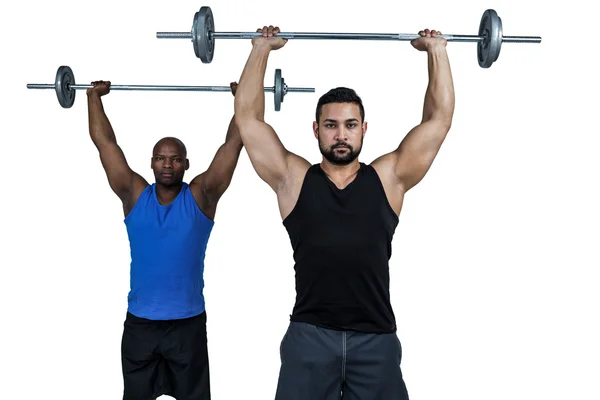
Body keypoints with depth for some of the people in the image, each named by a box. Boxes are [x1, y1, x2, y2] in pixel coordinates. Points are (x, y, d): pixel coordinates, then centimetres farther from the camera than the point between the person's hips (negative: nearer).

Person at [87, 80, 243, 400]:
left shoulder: (201, 196, -4)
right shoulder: (134, 195, 0)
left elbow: (233, 143, -6)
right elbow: (104, 141, 3)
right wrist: (94, 96, 5)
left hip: (188, 322, -1)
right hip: (139, 322, 2)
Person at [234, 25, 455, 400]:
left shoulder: (388, 178, 6)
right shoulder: (293, 179, 5)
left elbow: (439, 117, 7)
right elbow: (248, 117, 6)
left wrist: (437, 50, 11)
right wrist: (261, 49, 11)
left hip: (375, 339, 1)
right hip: (309, 337, 0)